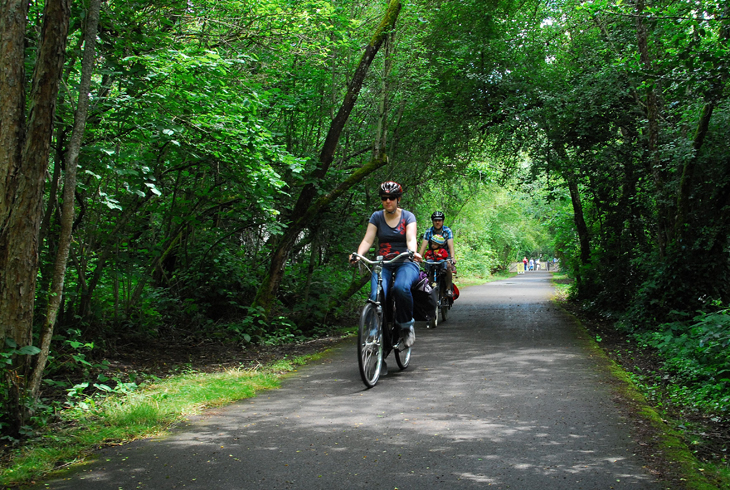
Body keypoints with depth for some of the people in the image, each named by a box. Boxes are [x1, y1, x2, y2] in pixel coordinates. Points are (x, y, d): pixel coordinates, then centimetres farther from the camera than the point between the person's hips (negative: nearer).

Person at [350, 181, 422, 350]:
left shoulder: (407, 216, 3)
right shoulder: (377, 217, 8)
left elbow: (411, 239, -13)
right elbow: (367, 240, -3)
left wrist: (412, 252, -36)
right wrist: (358, 254, -24)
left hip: (405, 263, -2)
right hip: (383, 264, 2)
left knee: (401, 287, -36)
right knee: (376, 296, -27)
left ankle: (406, 325, -14)